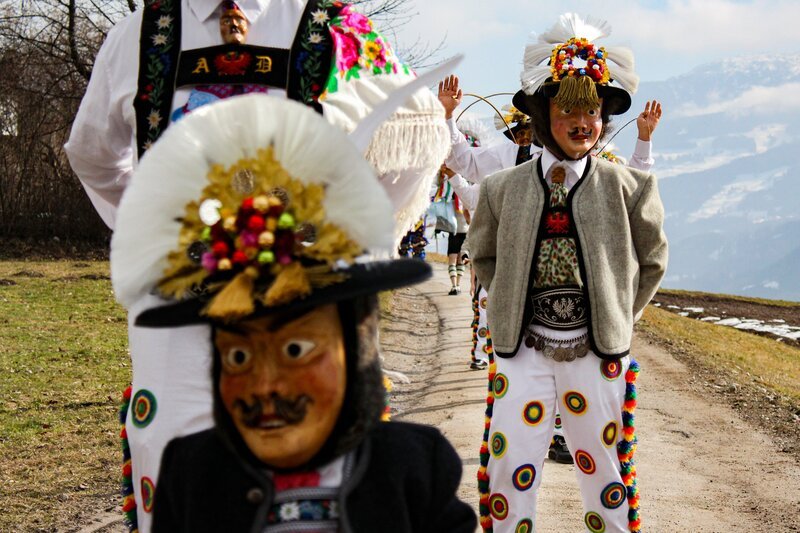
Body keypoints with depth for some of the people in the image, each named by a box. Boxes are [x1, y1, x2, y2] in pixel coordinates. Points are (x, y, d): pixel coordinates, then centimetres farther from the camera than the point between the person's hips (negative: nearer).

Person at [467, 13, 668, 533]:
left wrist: (617, 317, 7)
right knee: (508, 475, 1)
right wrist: (514, 305, 10)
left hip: (598, 354, -1)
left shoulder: (629, 188, -3)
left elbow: (652, 260, 11)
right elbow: (483, 254, 18)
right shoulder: (503, 189, 1)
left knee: (605, 470, 9)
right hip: (524, 352, 1)